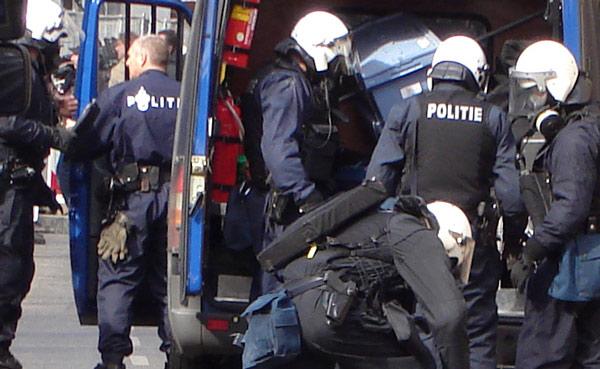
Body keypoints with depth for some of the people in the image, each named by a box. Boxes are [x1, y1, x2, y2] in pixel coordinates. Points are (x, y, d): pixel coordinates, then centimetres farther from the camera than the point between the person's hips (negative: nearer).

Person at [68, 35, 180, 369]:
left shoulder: (119, 96, -3)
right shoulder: (184, 97, 4)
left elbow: (87, 145, -2)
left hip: (133, 195, -3)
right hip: (176, 198, 3)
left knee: (117, 279, 1)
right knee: (169, 280, 12)